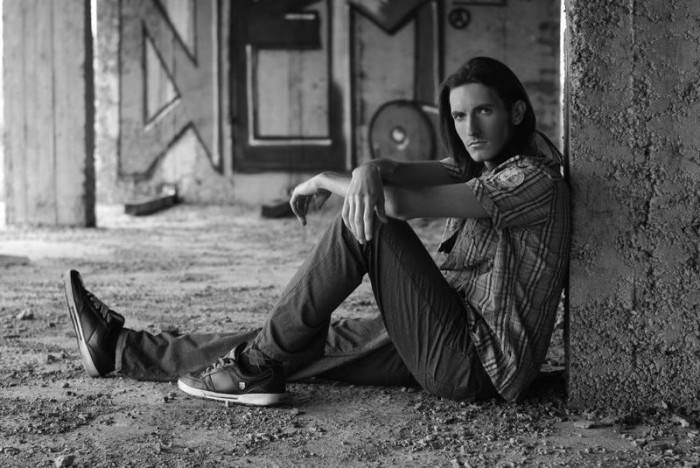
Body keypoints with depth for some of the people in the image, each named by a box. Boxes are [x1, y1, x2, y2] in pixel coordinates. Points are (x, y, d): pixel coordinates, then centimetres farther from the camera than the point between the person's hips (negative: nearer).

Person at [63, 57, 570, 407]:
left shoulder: (533, 179, -14)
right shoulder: (477, 168, 15)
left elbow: (398, 203, -23)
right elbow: (397, 173, -4)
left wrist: (325, 180, -7)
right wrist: (367, 172, -28)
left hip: (477, 363, -9)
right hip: (446, 344, 9)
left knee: (366, 221, -18)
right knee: (302, 341, 5)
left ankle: (254, 367, -10)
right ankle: (119, 349, 13)